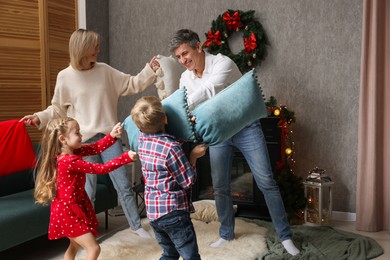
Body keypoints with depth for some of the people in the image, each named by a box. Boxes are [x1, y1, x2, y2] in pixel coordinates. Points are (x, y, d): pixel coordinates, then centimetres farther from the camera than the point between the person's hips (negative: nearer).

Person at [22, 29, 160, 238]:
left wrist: (150, 70, -2)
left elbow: (131, 85, 8)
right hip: (84, 140, -2)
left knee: (124, 185, 9)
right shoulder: (65, 77, -3)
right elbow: (58, 109, 5)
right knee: (87, 192, 6)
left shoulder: (105, 71, 3)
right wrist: (40, 118, -10)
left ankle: (136, 225, 25)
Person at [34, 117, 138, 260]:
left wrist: (112, 135, -16)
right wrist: (126, 158, -26)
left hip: (71, 207, 11)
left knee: (75, 245, 27)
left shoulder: (72, 152, 0)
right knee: (94, 248, -6)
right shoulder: (71, 161, -27)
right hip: (68, 211, -11)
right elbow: (100, 169, -26)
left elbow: (96, 148, -3)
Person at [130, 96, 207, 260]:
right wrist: (193, 155, -2)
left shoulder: (142, 140, -1)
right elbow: (188, 181, -13)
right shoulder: (171, 147, -21)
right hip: (173, 211, -7)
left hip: (152, 210, 7)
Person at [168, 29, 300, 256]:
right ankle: (226, 233, 25)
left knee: (266, 181, -4)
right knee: (220, 186, 6)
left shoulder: (223, 63, -22)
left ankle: (285, 235, 7)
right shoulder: (185, 79, -1)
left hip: (246, 127, -5)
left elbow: (208, 91, -37)